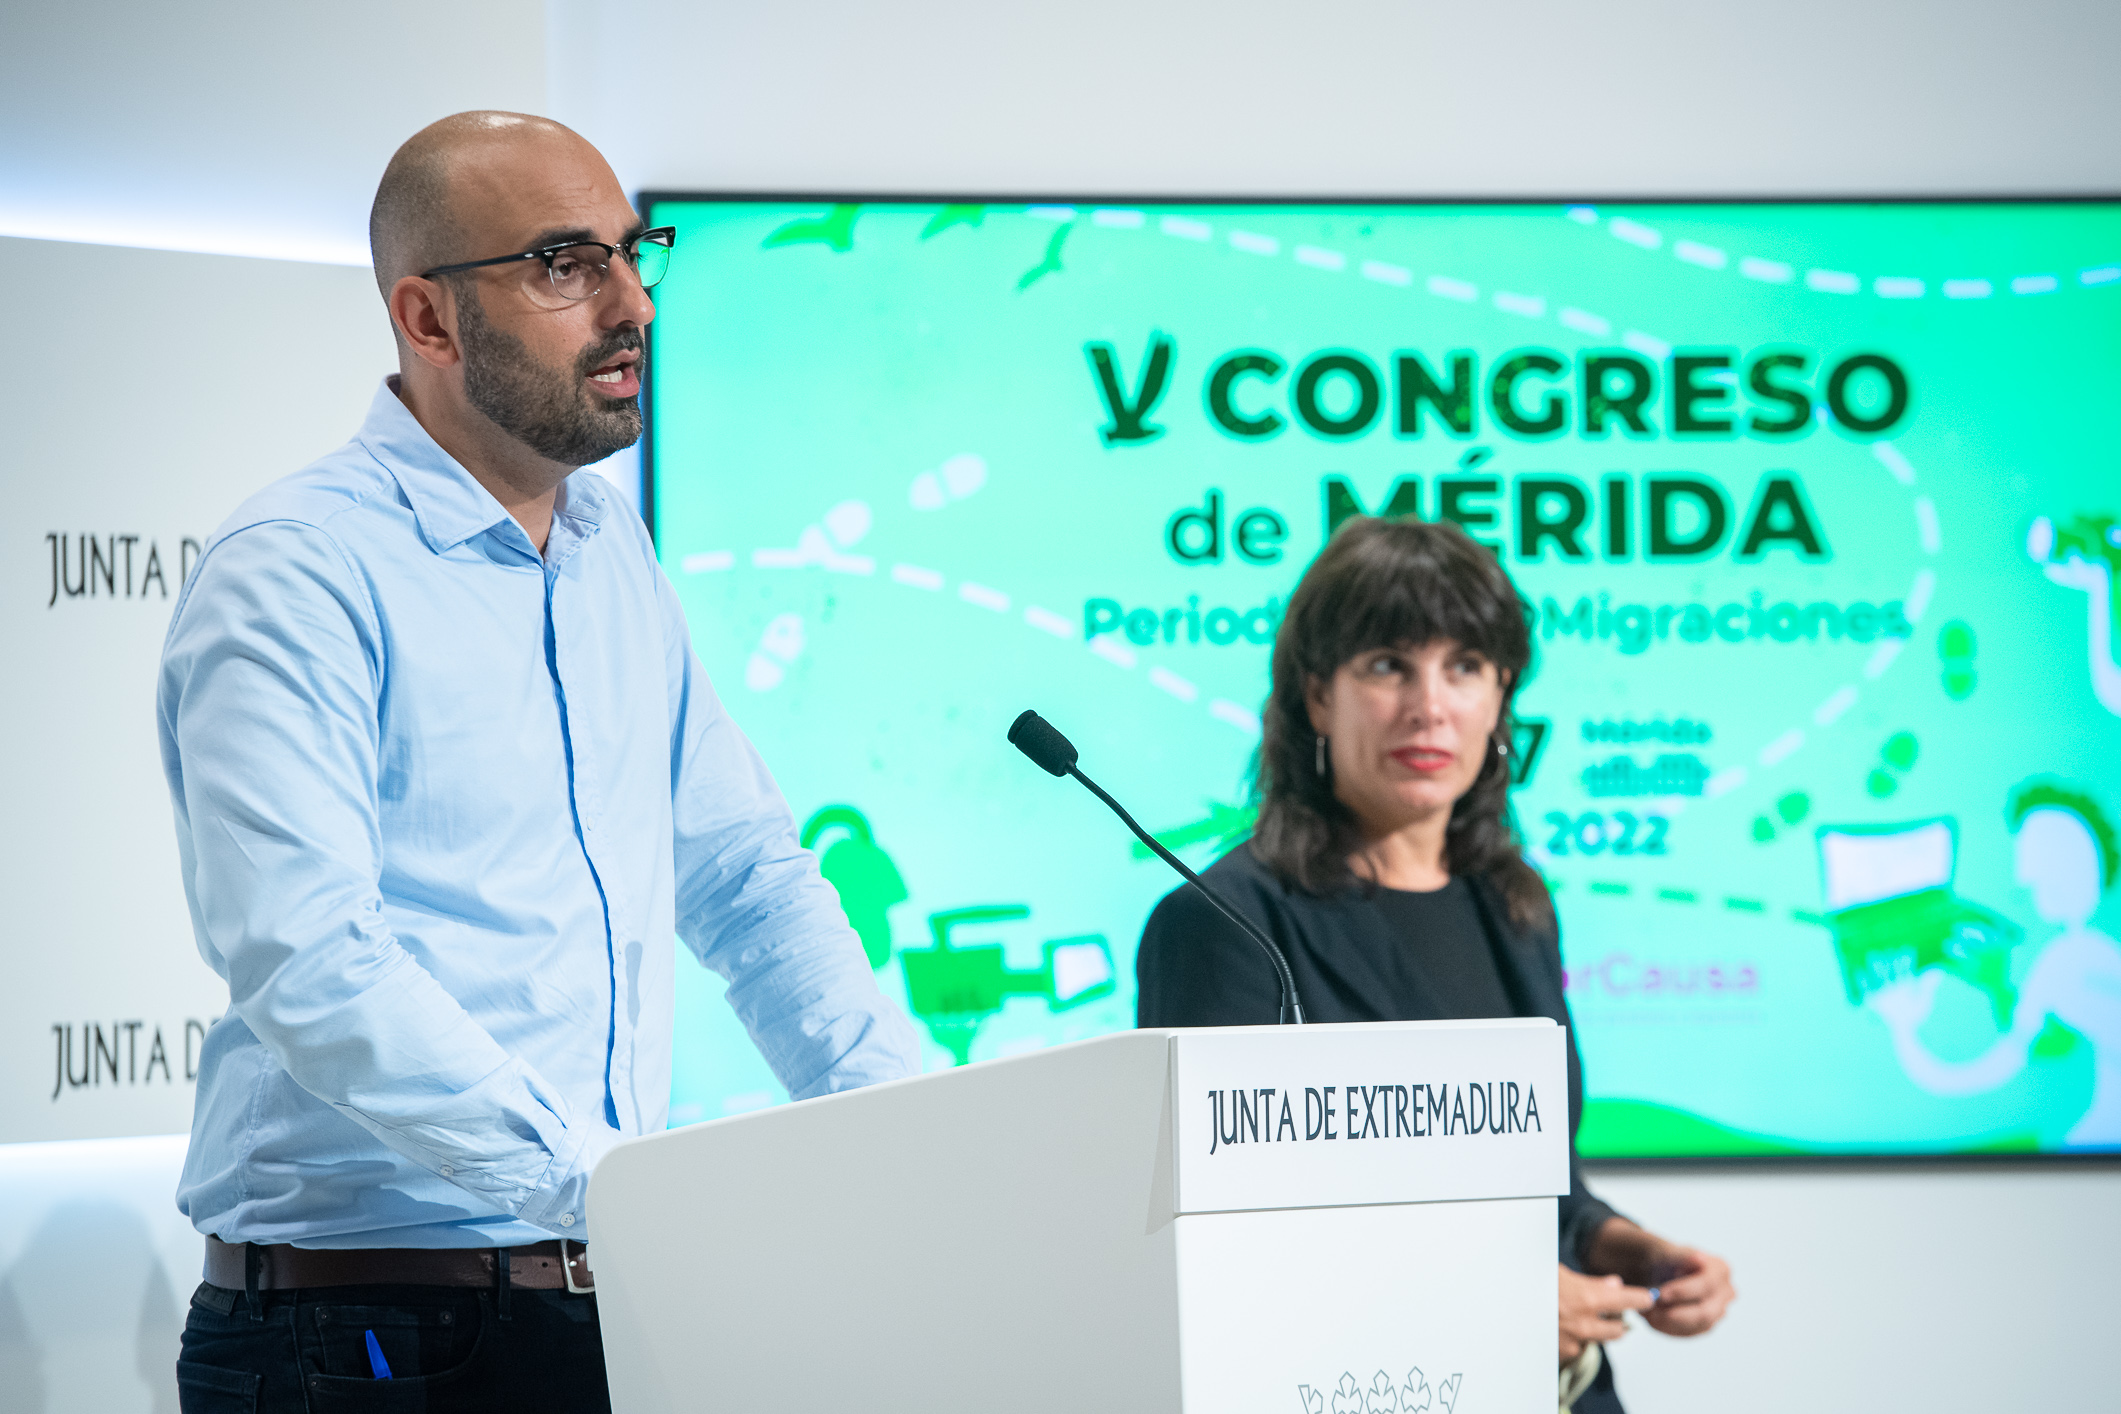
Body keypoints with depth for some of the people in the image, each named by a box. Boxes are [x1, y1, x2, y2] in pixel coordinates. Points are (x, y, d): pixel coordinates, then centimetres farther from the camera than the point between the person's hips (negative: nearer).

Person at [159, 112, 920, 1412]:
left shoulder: (613, 551, 16)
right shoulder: (298, 573, -11)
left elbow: (744, 877, 21)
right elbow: (303, 959, -23)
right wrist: (593, 1182, -30)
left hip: (619, 1305, 7)